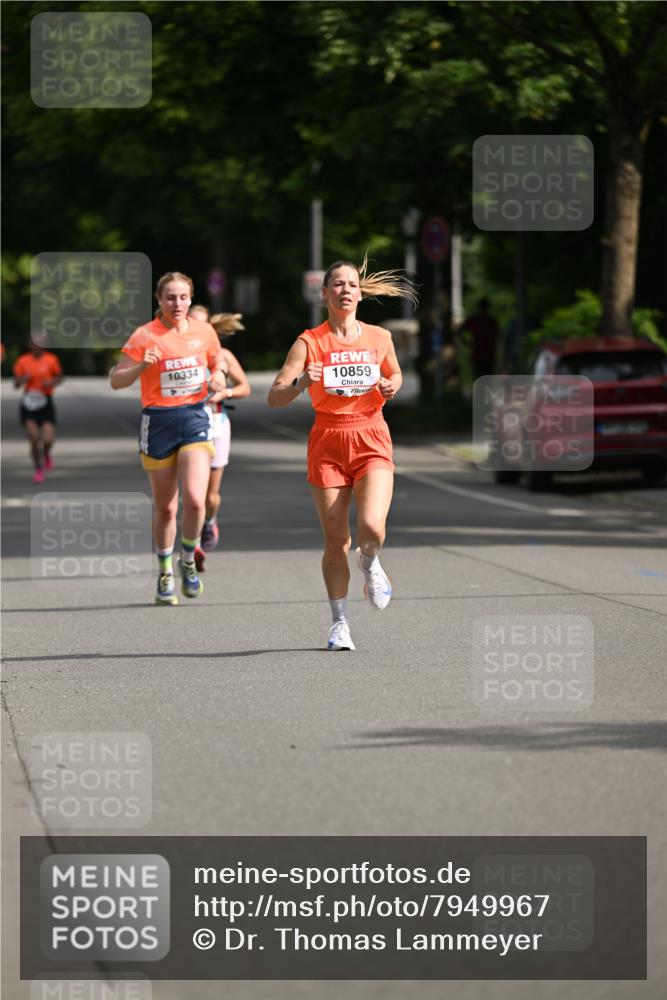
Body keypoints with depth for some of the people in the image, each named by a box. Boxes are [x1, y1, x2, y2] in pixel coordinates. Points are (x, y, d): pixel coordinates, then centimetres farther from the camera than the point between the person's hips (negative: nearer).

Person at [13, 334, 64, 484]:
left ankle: (46, 453, 28)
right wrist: (22, 380, -19)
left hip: (45, 402, 0)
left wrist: (51, 382, -12)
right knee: (33, 439, -9)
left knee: (48, 439, -10)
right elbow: (16, 384, 3)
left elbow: (59, 377, 10)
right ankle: (38, 469, 10)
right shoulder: (23, 361, 1)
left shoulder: (51, 360, -1)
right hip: (29, 403, 1)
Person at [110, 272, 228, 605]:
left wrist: (218, 377, -2)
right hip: (158, 421, -1)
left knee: (195, 499, -16)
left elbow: (218, 362, 21)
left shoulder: (204, 332, 3)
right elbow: (116, 381, -6)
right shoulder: (145, 336, -6)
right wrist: (141, 366, -24)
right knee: (165, 507, 6)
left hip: (195, 418, 1)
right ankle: (165, 573, 25)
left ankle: (188, 560, 9)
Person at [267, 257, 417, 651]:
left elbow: (395, 375, 23)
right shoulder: (309, 342, -3)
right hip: (328, 443, -1)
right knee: (336, 540, 0)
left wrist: (392, 386, 0)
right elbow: (275, 398, -6)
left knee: (372, 527, -19)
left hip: (372, 439, 1)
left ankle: (370, 563, 17)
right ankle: (340, 622, 15)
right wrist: (301, 383, -25)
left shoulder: (379, 337, 5)